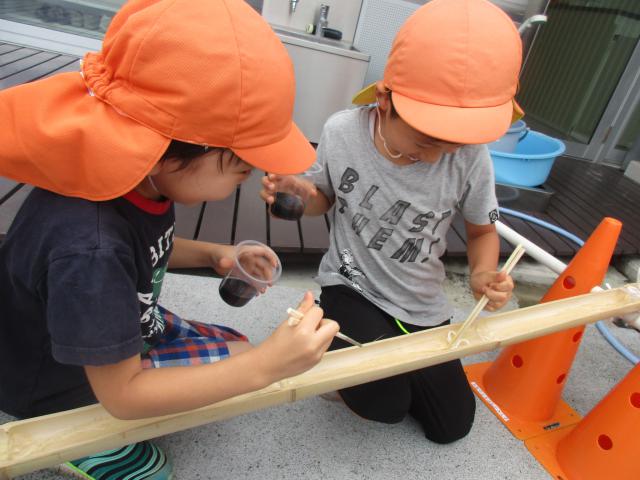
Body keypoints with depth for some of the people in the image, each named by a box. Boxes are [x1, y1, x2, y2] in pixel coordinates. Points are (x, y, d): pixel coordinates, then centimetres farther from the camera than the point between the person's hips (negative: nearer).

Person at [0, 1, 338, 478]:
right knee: (240, 359, -10)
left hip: (122, 331, 7)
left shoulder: (139, 179, -18)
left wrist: (214, 254, -13)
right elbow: (121, 394, -31)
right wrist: (266, 365, -38)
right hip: (71, 389, -7)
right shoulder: (91, 249, -43)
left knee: (238, 350, 14)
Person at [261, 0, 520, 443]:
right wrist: (300, 194, -24)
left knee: (452, 426, 14)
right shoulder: (342, 131, -21)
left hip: (422, 305, 3)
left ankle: (394, 350, 36)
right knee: (386, 406, -22)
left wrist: (484, 274, -25)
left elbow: (483, 230, -3)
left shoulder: (471, 156, -22)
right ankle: (341, 348, 10)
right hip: (351, 287, -2)